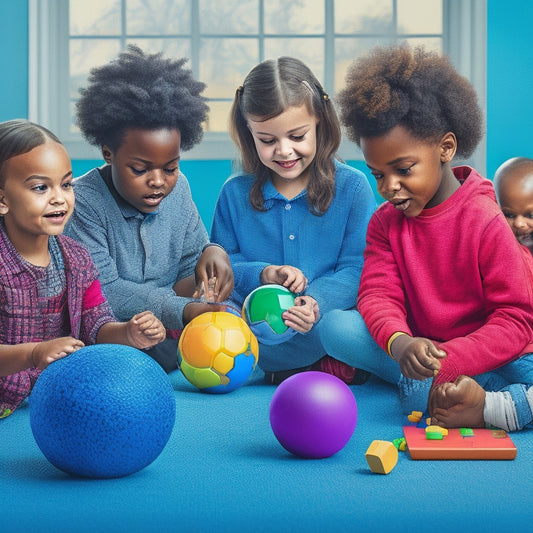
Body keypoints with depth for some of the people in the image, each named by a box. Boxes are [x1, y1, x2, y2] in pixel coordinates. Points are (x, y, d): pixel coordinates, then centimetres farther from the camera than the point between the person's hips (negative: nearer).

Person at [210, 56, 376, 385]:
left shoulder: (352, 186, 3)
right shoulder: (235, 193, 11)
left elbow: (357, 269, -3)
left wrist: (317, 302, -23)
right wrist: (261, 274, -8)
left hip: (325, 325, -3)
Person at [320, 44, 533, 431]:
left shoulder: (485, 221, -11)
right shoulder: (385, 222, 5)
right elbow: (378, 294, -6)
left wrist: (446, 361, -28)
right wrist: (399, 342, -32)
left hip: (494, 356, -5)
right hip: (420, 352, 6)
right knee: (336, 327, -23)